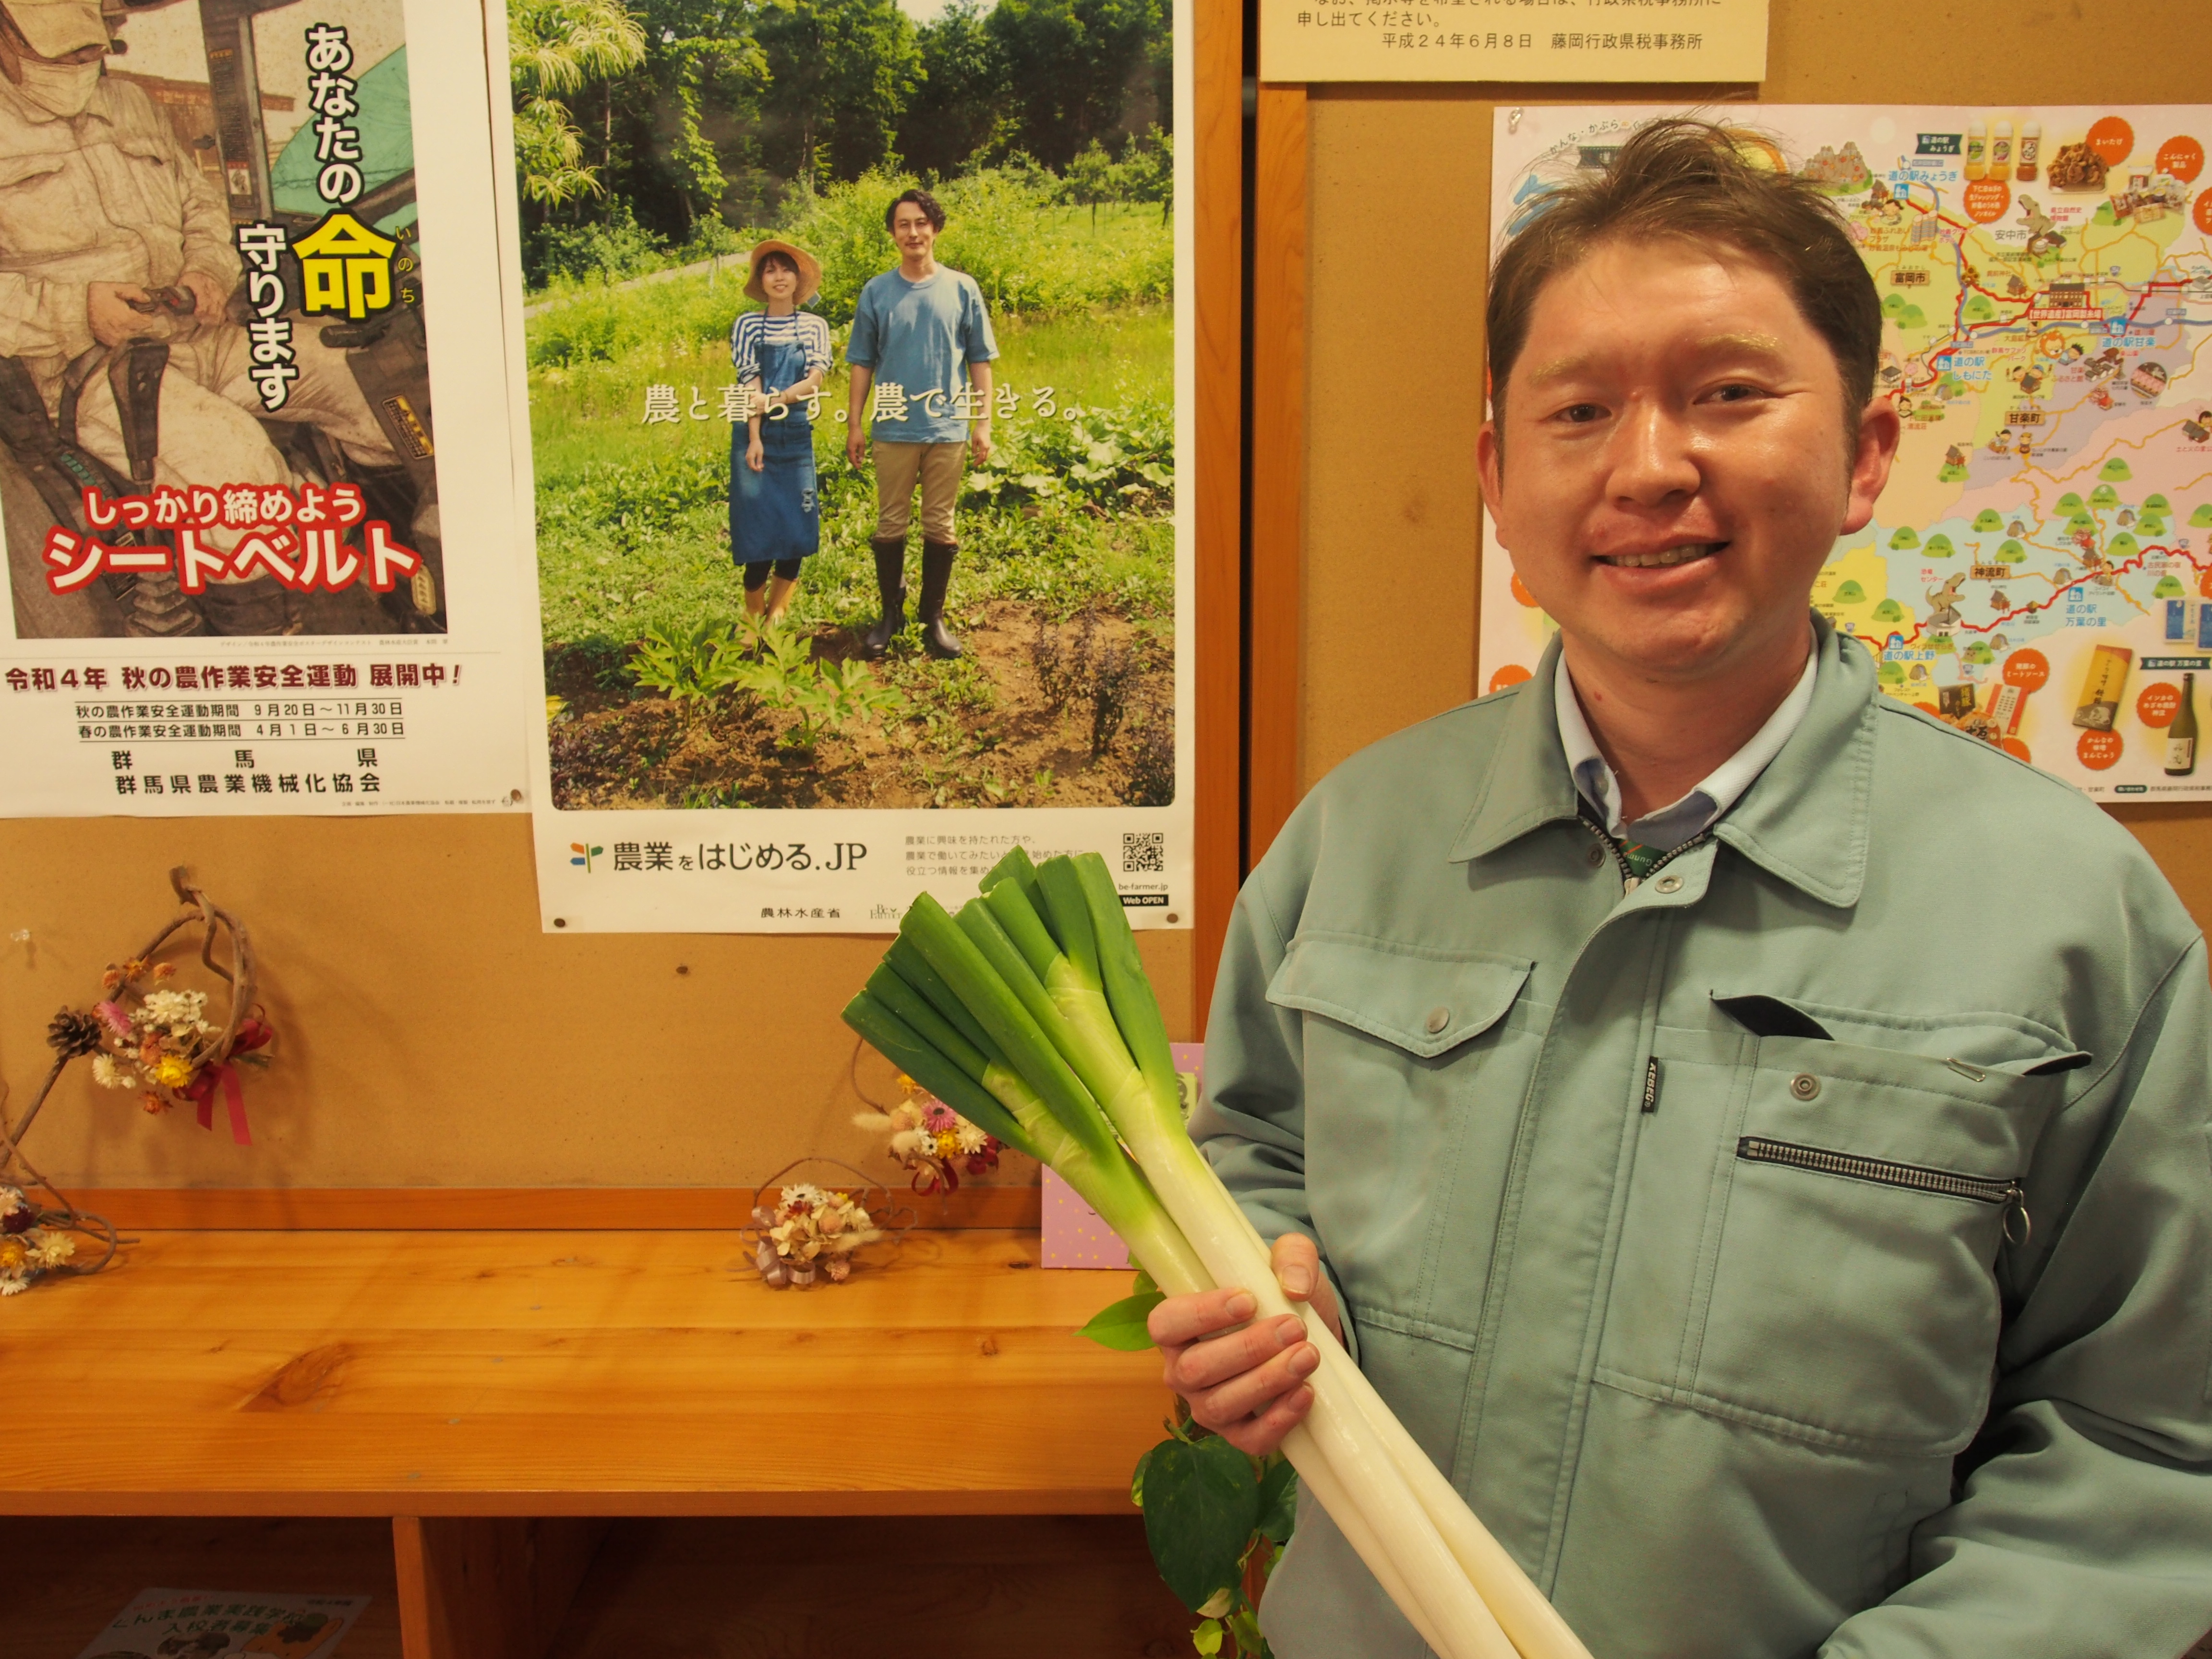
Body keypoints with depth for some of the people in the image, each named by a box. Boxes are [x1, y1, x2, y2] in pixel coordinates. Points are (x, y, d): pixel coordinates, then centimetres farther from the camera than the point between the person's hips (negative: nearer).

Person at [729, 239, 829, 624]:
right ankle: (753, 619, 8)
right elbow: (750, 384, -5)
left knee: (796, 532, -2)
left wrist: (775, 400, -18)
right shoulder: (749, 325, 3)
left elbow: (815, 381, -5)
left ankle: (776, 615, 14)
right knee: (759, 534, -5)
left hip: (797, 436, 2)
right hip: (757, 434, -2)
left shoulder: (814, 326, 7)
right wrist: (755, 439, -14)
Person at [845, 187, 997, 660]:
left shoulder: (962, 289, 4)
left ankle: (933, 617, 17)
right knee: (891, 524, 6)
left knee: (940, 527, 6)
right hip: (893, 430, 0)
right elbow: (862, 363, 7)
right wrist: (854, 425, 3)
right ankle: (891, 613, 19)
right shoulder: (876, 292, 4)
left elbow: (980, 361, 6)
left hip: (948, 428, 0)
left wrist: (983, 422, 0)